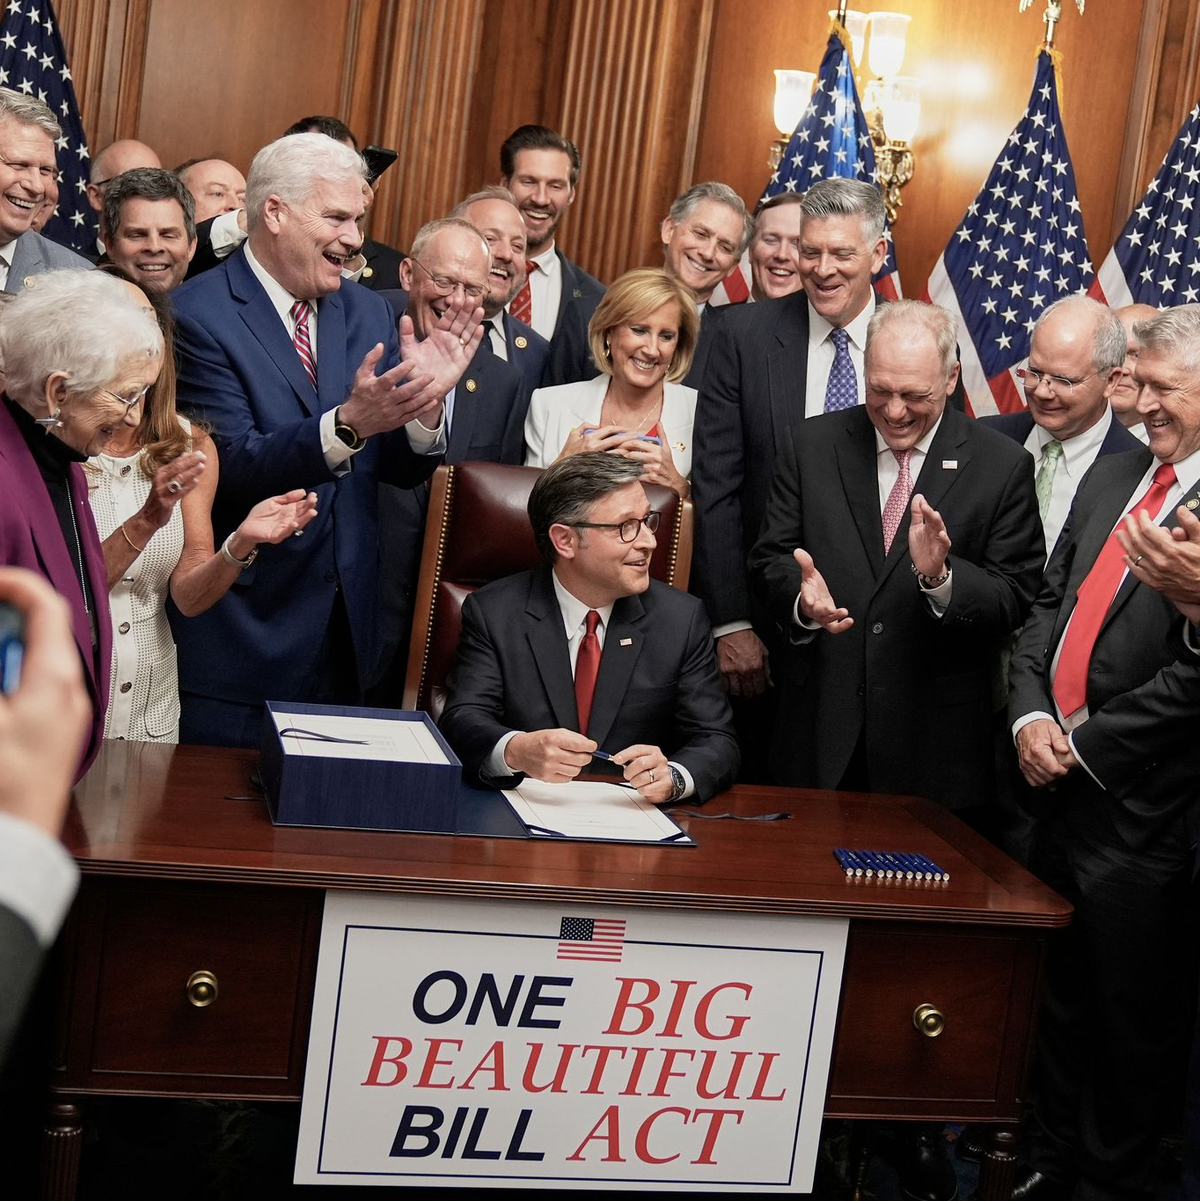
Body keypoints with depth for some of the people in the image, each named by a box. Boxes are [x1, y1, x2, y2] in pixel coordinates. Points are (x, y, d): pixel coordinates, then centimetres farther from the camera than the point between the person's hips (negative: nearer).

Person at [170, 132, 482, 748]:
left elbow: (403, 468, 5)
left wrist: (425, 400, -16)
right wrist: (348, 424, -33)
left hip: (345, 627, 6)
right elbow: (233, 469, -20)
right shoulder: (197, 313, -11)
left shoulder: (368, 313, 7)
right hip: (238, 627, -5)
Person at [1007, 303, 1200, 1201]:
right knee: (1060, 999, 19)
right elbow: (1050, 603, 11)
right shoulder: (1114, 477, 10)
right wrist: (1031, 713, -4)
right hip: (1062, 786, 7)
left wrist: (1082, 743, -12)